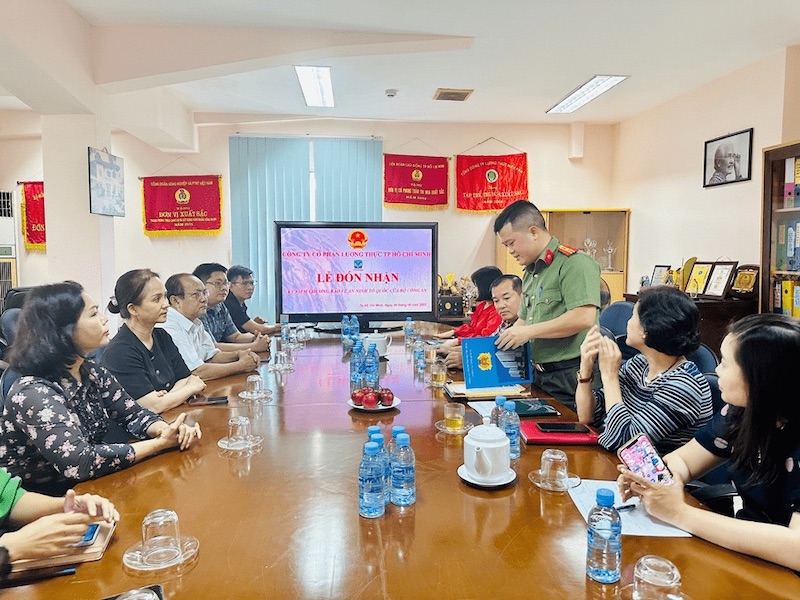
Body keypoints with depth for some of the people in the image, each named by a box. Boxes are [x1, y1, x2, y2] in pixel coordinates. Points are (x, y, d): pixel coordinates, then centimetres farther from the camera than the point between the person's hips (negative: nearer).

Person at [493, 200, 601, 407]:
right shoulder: (531, 272, 17)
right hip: (540, 374, 8)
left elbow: (584, 318, -24)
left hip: (570, 375, -8)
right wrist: (500, 341, 5)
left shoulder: (574, 263, -12)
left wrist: (529, 331, -20)